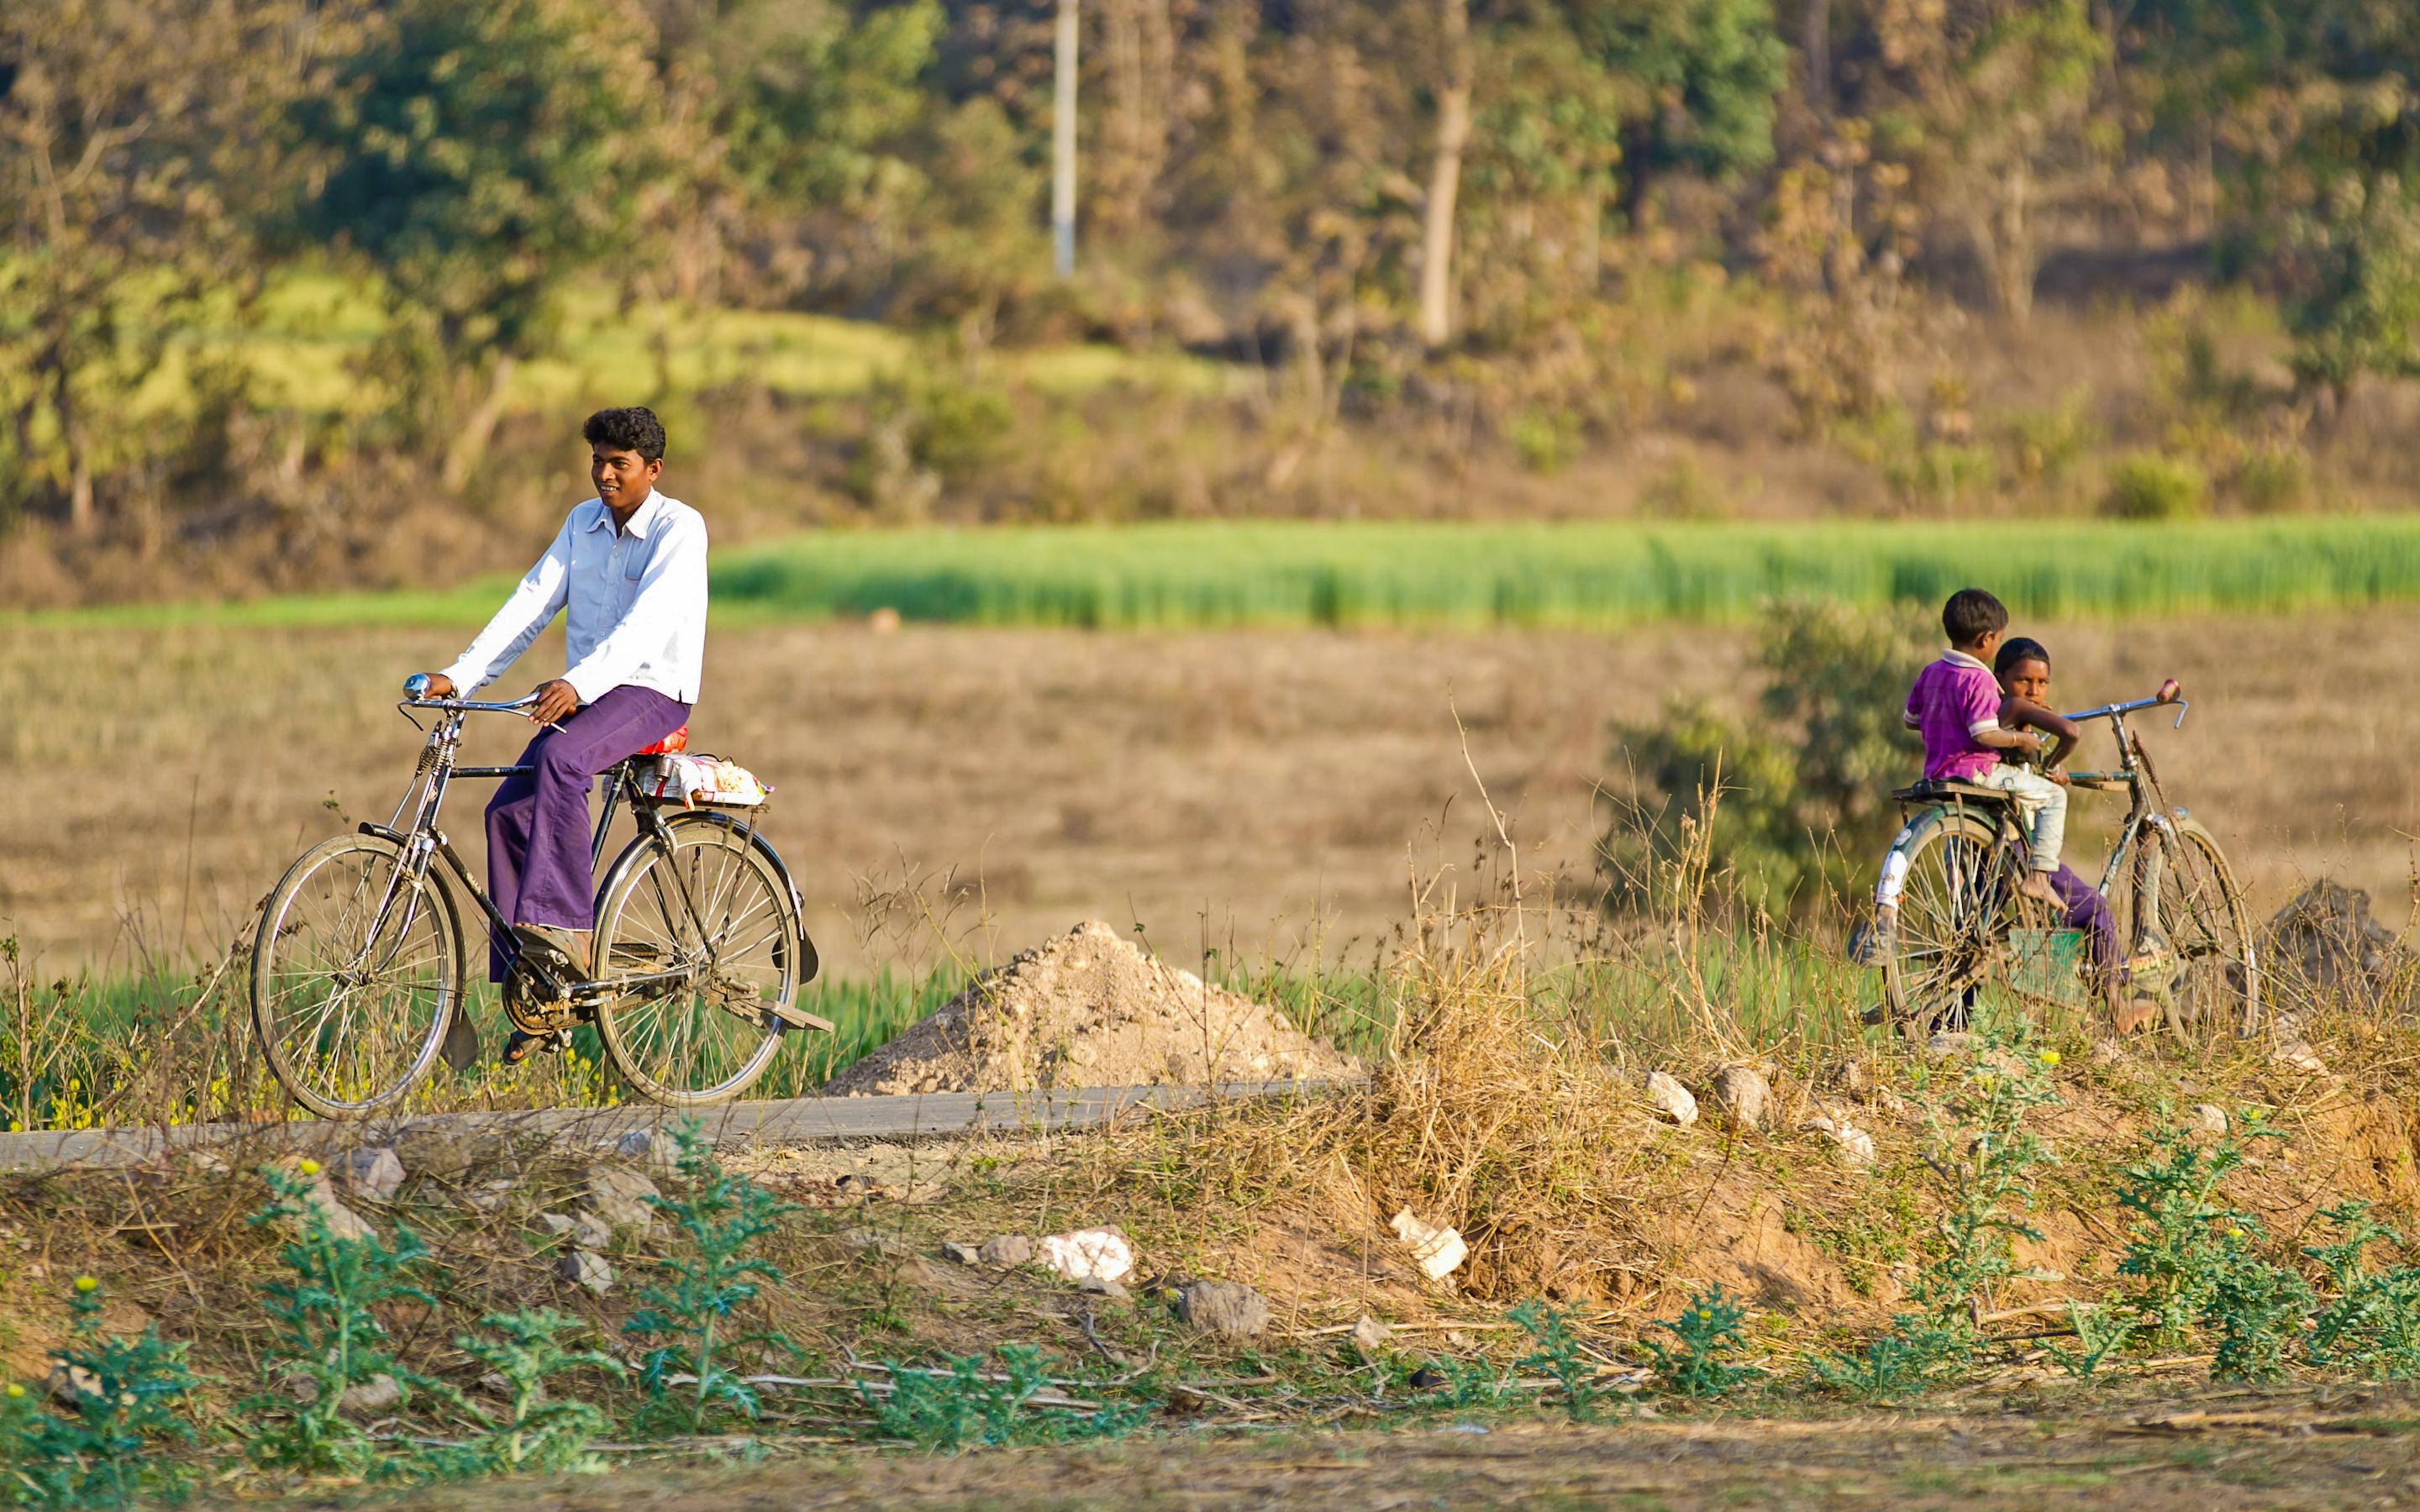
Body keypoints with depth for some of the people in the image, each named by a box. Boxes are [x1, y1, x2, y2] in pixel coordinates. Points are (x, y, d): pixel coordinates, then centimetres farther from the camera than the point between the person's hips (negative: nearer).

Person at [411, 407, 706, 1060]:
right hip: (583, 694, 7)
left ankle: (563, 927, -36)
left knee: (560, 759, -35)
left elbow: (648, 621, -25)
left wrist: (578, 684, -40)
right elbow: (531, 604, 5)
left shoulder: (679, 529, -11)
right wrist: (458, 677, -7)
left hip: (652, 692, -7)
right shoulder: (584, 523, 10)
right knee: (509, 810, -12)